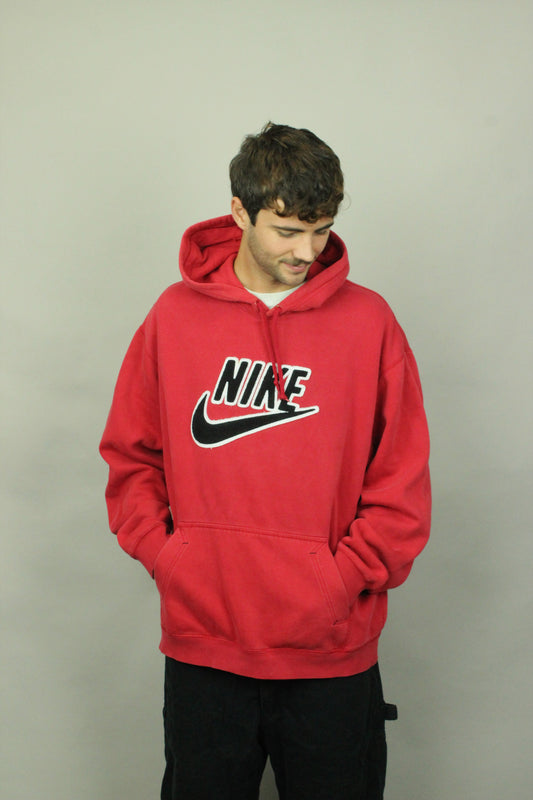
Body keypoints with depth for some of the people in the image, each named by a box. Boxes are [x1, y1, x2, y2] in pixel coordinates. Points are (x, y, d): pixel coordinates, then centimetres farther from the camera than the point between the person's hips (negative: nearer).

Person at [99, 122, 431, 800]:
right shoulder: (176, 315, 1)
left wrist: (342, 578, -9)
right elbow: (130, 457, 8)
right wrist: (166, 555, -4)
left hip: (334, 655, -1)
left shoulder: (368, 320, -2)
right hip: (201, 648, 1)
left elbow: (402, 485, -1)